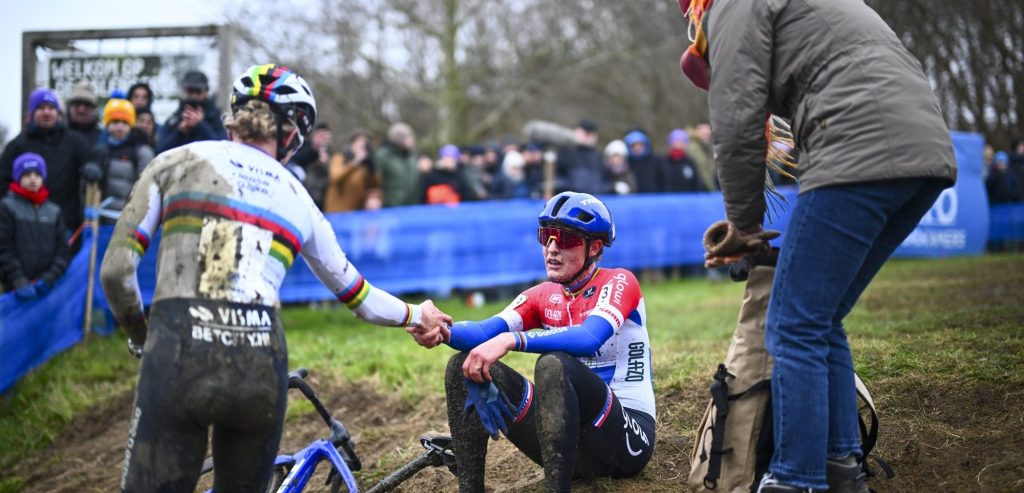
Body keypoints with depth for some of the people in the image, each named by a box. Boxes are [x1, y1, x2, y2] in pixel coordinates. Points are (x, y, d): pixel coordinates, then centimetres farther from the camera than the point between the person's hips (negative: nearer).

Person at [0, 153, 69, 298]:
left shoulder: (54, 211, 13)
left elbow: (62, 250, 8)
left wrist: (49, 278, -8)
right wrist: (19, 281, -15)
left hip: (46, 290, 3)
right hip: (17, 292, -3)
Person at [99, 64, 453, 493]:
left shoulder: (176, 161, 12)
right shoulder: (297, 198, 20)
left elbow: (116, 270, 6)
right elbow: (355, 294, 32)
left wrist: (139, 336, 24)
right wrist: (415, 315, 50)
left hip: (179, 356, -3)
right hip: (262, 367, 3)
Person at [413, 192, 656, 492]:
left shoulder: (619, 283, -6)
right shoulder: (543, 297, 9)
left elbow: (589, 338, -27)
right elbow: (487, 331, -9)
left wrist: (511, 340, -38)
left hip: (628, 435, -6)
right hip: (572, 447, 6)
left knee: (553, 365, -34)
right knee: (466, 365, -4)